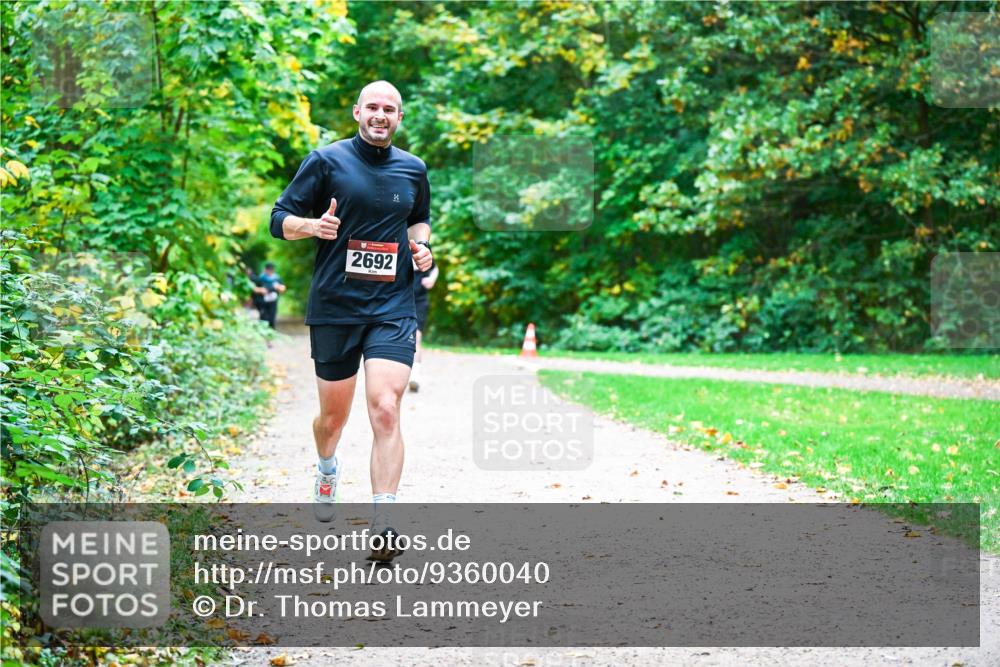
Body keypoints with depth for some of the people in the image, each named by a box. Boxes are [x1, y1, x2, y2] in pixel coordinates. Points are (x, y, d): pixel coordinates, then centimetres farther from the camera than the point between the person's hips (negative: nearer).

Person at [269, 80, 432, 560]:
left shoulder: (413, 169, 10)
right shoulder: (326, 160, 0)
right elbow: (280, 219, 1)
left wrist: (421, 244, 7)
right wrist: (313, 225, -20)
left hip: (393, 308, 1)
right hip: (334, 307, -1)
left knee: (385, 409, -16)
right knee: (333, 414, 10)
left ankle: (381, 526, -19)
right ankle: (327, 469, 46)